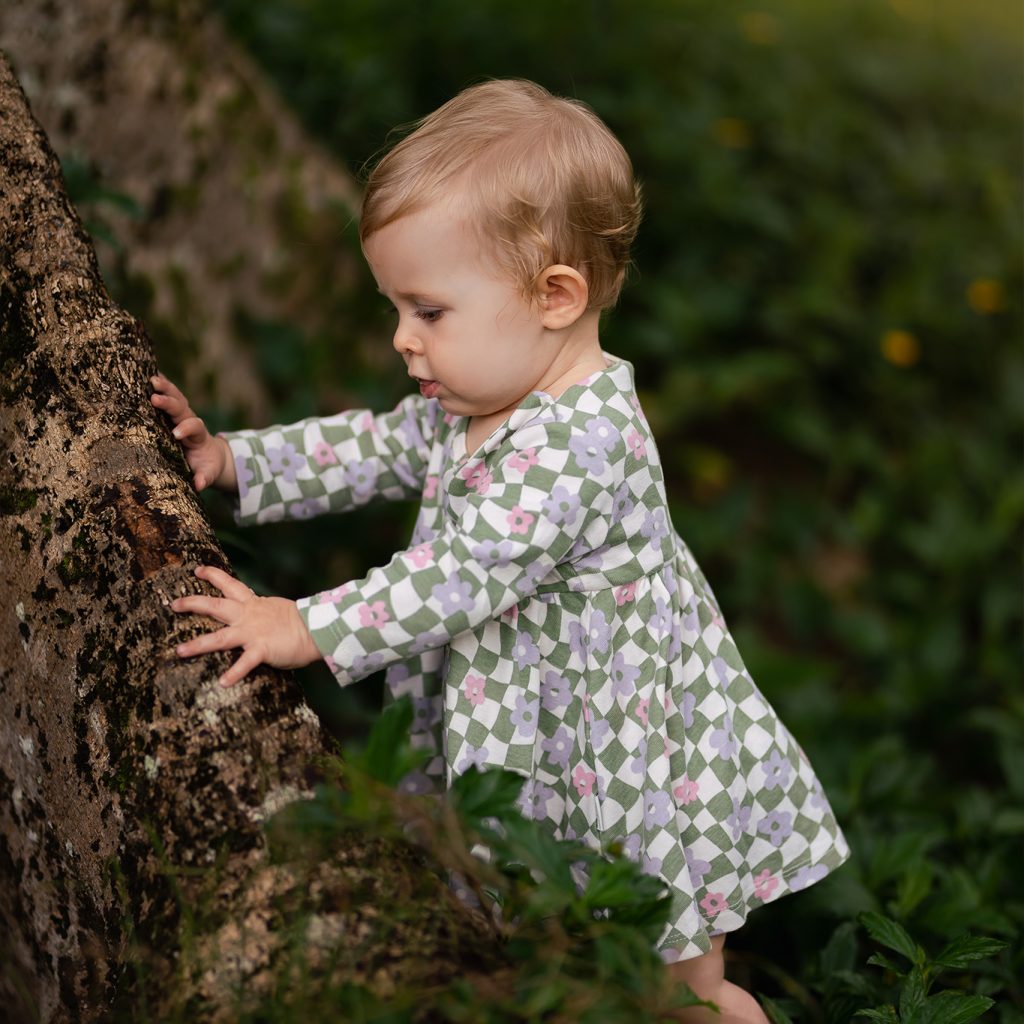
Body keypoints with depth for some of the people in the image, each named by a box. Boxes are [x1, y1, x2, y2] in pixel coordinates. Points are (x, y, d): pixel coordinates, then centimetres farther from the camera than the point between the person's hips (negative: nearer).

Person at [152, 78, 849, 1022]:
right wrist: (232, 459, 2)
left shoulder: (580, 439, -29)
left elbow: (464, 575, -33)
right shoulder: (474, 400, 0)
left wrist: (309, 629, -31)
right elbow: (376, 446, 11)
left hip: (635, 749, -9)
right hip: (534, 717, 9)